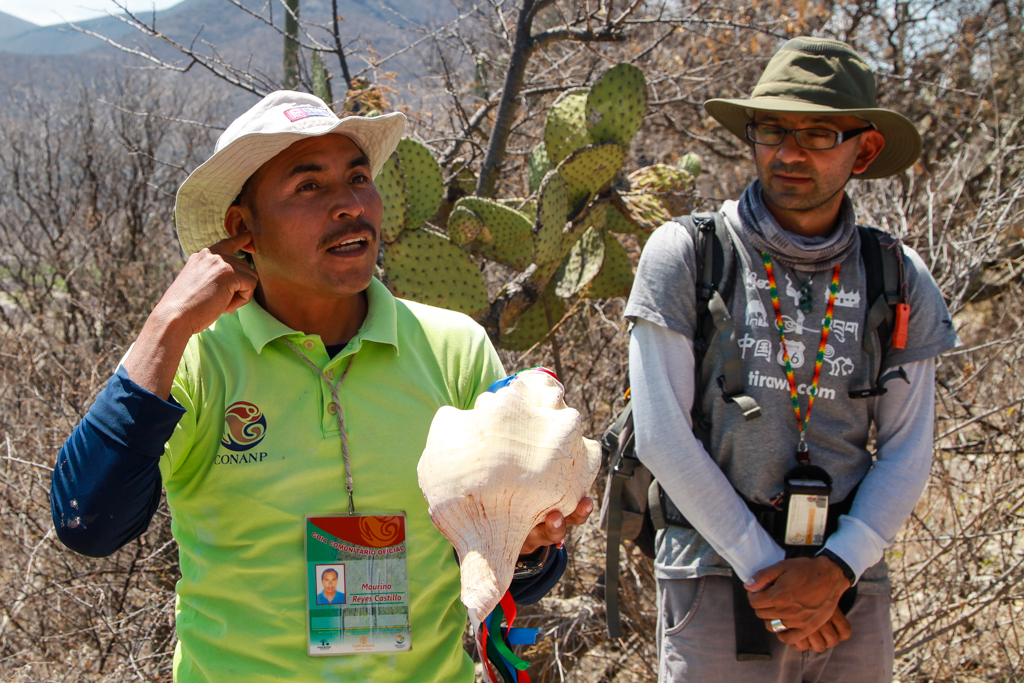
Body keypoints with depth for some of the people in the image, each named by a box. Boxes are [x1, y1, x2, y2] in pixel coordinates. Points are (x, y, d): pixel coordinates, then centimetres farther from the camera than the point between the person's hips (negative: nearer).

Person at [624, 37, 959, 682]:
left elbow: (908, 452, 4)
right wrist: (764, 568, -10)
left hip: (853, 590, 3)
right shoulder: (685, 255, -3)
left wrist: (836, 569, -10)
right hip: (717, 580, -3)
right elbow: (662, 436, -8)